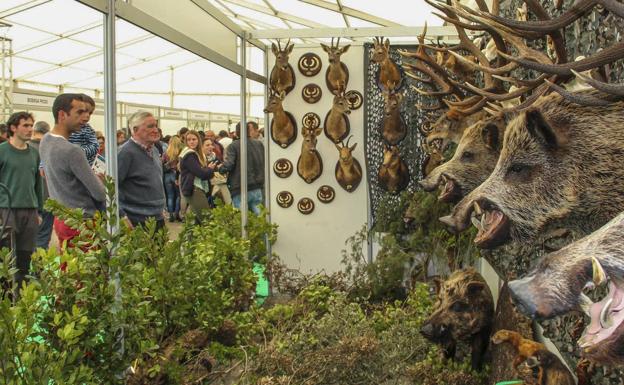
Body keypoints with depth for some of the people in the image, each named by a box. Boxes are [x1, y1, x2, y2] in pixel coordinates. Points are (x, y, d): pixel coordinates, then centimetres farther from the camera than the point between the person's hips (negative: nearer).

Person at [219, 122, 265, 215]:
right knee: (257, 215, 12)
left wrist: (219, 168, 4)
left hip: (240, 190, -5)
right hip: (257, 188, 5)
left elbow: (228, 166, -16)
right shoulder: (259, 144, 7)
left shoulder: (233, 146, -8)